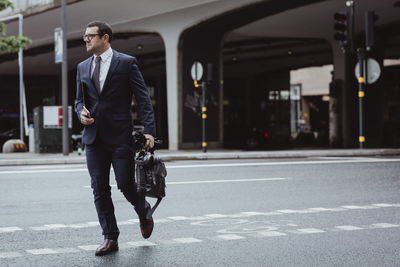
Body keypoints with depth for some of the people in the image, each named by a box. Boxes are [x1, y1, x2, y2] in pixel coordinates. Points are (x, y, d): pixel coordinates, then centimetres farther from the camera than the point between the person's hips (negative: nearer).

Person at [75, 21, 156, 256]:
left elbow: (143, 99, -4)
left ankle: (144, 212, 28)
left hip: (120, 136, -5)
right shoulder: (83, 67, 14)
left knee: (126, 185, -4)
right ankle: (110, 238, 12)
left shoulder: (127, 63, -1)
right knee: (100, 190, 3)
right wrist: (81, 111, -2)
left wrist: (149, 131, -14)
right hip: (94, 137, 5)